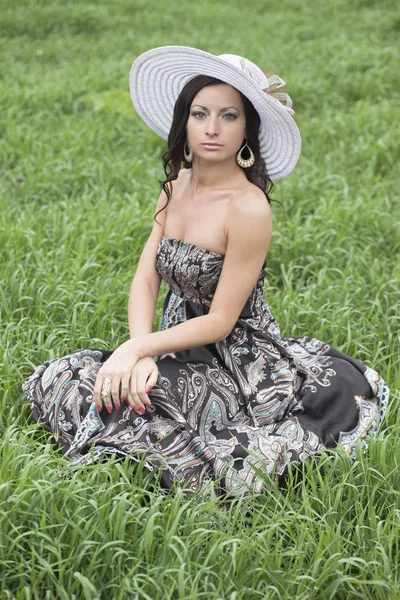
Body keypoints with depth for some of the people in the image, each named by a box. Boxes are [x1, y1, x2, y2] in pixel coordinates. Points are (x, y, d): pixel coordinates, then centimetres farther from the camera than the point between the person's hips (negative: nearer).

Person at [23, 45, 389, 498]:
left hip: (237, 358, -8)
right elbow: (146, 278, 0)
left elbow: (220, 321, -17)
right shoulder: (177, 184, 3)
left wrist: (136, 349, -18)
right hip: (179, 349, 8)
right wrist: (140, 352, -17)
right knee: (56, 380, -7)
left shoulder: (249, 209, -21)